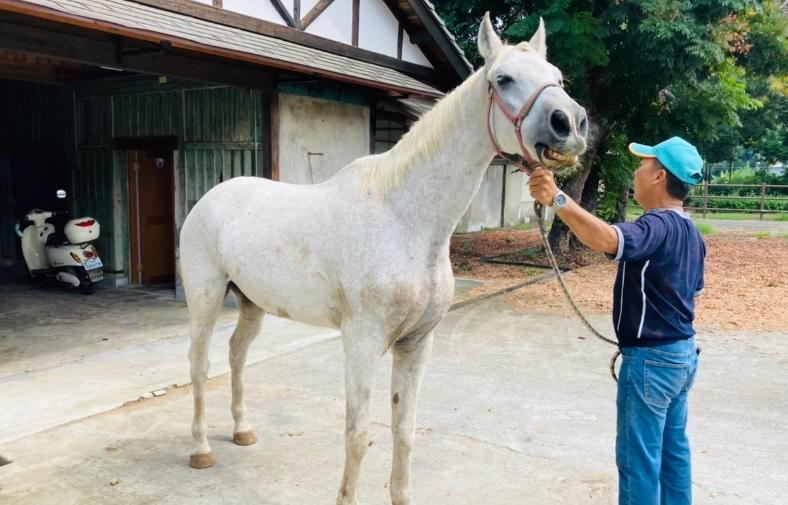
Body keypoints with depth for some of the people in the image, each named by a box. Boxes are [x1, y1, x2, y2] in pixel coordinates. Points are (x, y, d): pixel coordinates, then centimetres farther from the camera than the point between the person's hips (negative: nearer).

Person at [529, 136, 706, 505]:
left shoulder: (658, 226, -22)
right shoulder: (690, 231, 9)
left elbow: (607, 240, -44)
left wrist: (556, 198, -46)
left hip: (651, 358, -10)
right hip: (683, 352, 10)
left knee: (638, 458, 2)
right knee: (673, 449, 20)